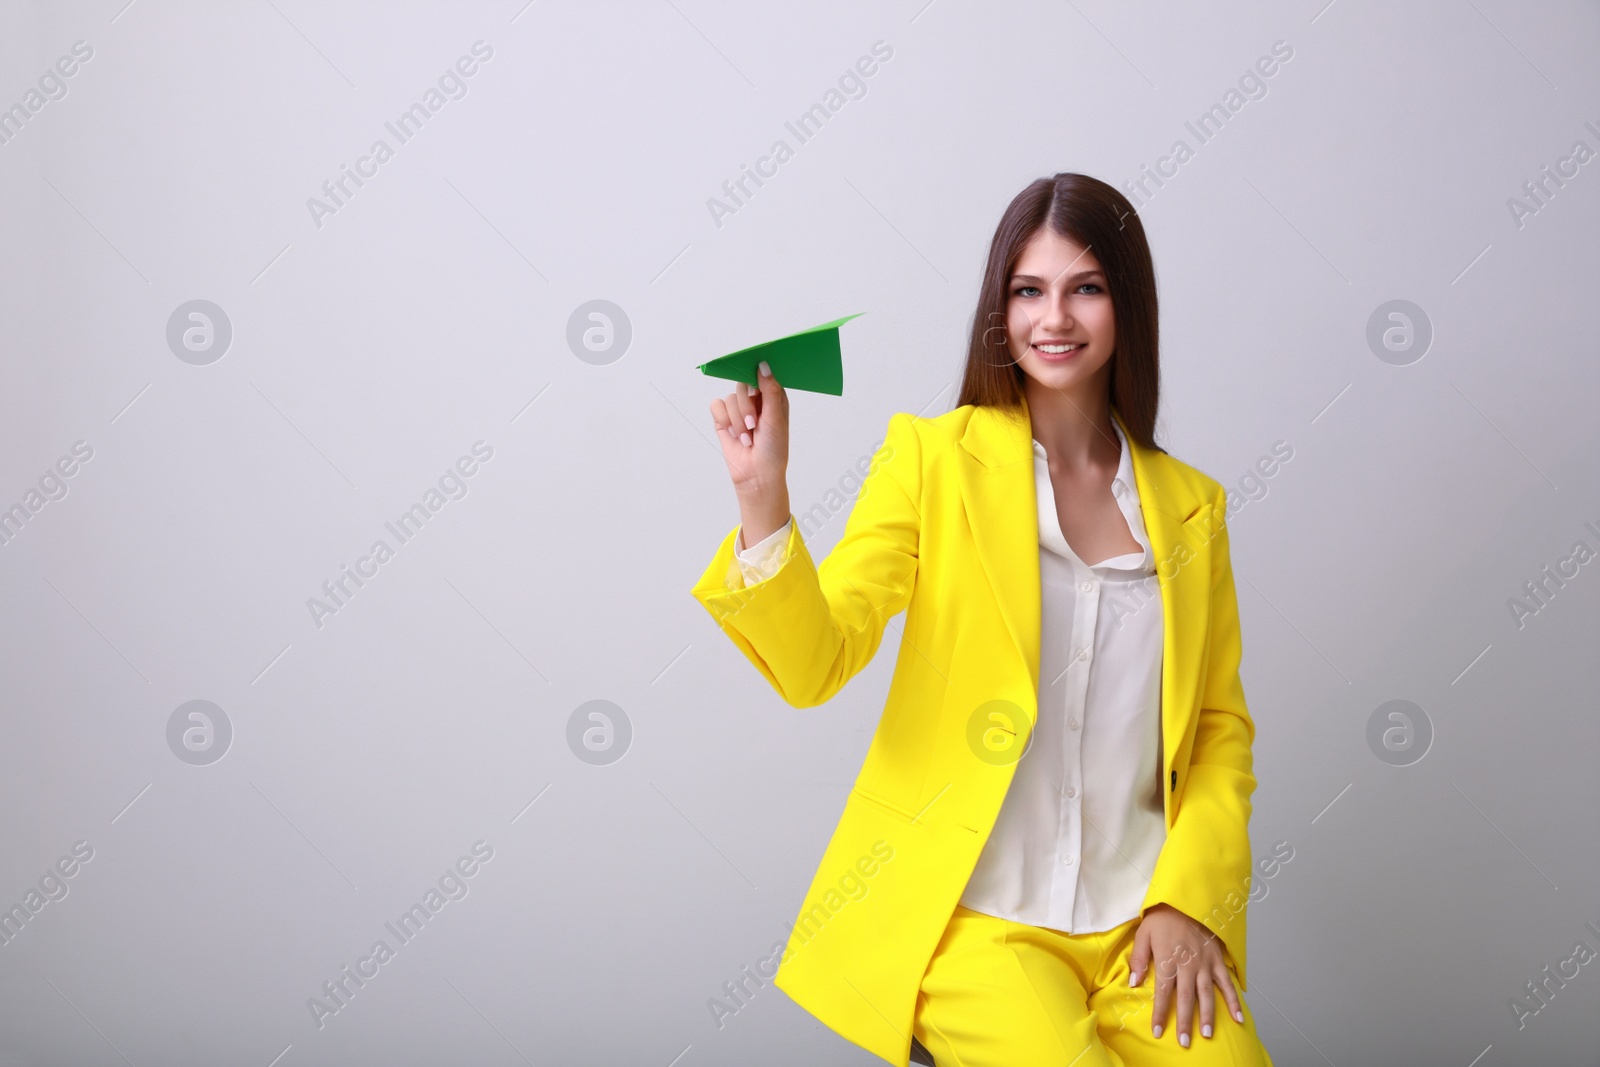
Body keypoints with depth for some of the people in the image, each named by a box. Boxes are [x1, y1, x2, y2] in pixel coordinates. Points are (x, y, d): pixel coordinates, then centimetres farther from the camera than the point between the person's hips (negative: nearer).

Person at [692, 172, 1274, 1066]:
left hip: (1140, 920, 3)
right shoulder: (934, 458, 1)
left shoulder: (1191, 506, 11)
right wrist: (763, 496, -22)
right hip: (968, 915, -2)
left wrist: (1188, 897, -2)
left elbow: (1222, 729, 12)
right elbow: (814, 666, -7)